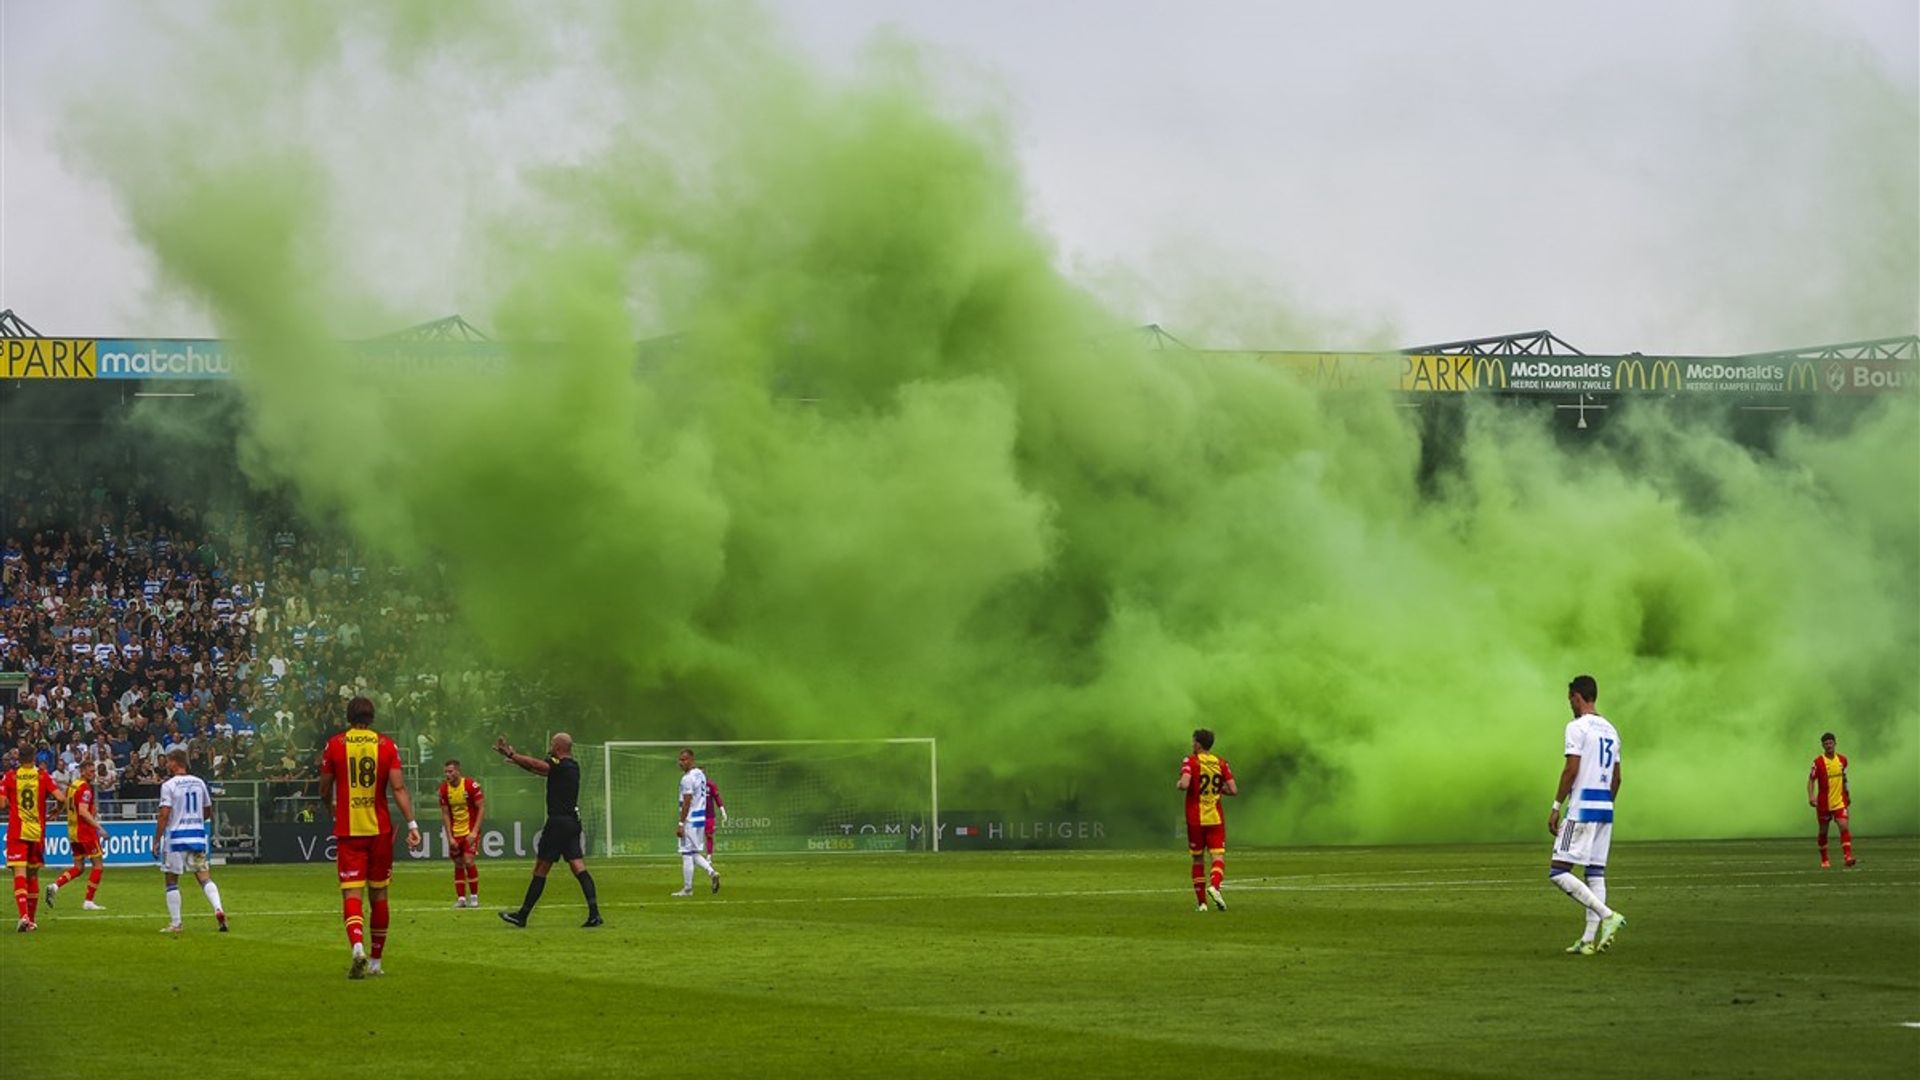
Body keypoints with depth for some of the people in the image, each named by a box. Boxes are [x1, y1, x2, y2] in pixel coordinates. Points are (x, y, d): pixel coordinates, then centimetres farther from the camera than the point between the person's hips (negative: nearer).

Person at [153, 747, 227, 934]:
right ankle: (218, 908, -19)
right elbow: (208, 812, 15)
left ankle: (175, 923, 6)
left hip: (176, 837, -4)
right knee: (204, 877, 5)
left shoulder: (169, 785, -8)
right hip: (198, 836, 4)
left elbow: (164, 815, -13)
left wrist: (156, 841, -8)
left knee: (172, 881, 6)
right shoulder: (199, 783, 8)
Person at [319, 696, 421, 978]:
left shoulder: (334, 746, 0)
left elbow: (325, 791, 6)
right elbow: (398, 787, -9)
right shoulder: (386, 745, 0)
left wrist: (333, 811, 27)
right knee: (378, 894, 13)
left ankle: (357, 947, -32)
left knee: (351, 893, -6)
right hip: (380, 829, 2)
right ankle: (376, 961, 21)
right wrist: (412, 823, -10)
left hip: (347, 831, -1)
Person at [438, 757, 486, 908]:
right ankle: (461, 898, 9)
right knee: (458, 864, 3)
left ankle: (474, 896, -2)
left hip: (470, 831, -4)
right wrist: (450, 837, -2)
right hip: (455, 832, 4)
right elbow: (445, 814, 4)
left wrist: (474, 832, -16)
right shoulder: (444, 789, -1)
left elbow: (481, 808, -10)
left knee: (468, 861, -14)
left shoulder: (471, 785, -14)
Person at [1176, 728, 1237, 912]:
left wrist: (1178, 783, 0)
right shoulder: (1221, 763, 4)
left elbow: (1184, 784, -22)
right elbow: (1233, 790, 0)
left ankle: (1201, 901, 10)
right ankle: (1214, 885, -33)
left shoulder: (1190, 761, -6)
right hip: (1216, 817, 1)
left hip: (1195, 819, -1)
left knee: (1198, 859, 10)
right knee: (1218, 856, -4)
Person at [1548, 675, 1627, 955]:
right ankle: (1591, 939, 4)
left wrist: (1556, 807, -11)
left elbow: (1571, 769, -15)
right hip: (1606, 809, 8)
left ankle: (1607, 915, -19)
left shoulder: (1577, 727, -9)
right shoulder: (1610, 730, 16)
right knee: (1595, 873, 8)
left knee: (1558, 872, -8)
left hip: (1582, 808, -8)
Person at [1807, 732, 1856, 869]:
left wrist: (1847, 794, 22)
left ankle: (1847, 856, -21)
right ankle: (1824, 861, 24)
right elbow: (1811, 780, -9)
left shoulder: (1842, 759, 3)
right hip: (1824, 803, -2)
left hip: (1839, 801, 2)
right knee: (1823, 831, 10)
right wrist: (1811, 796, -23)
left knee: (1845, 827, -16)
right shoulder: (1818, 762, -9)